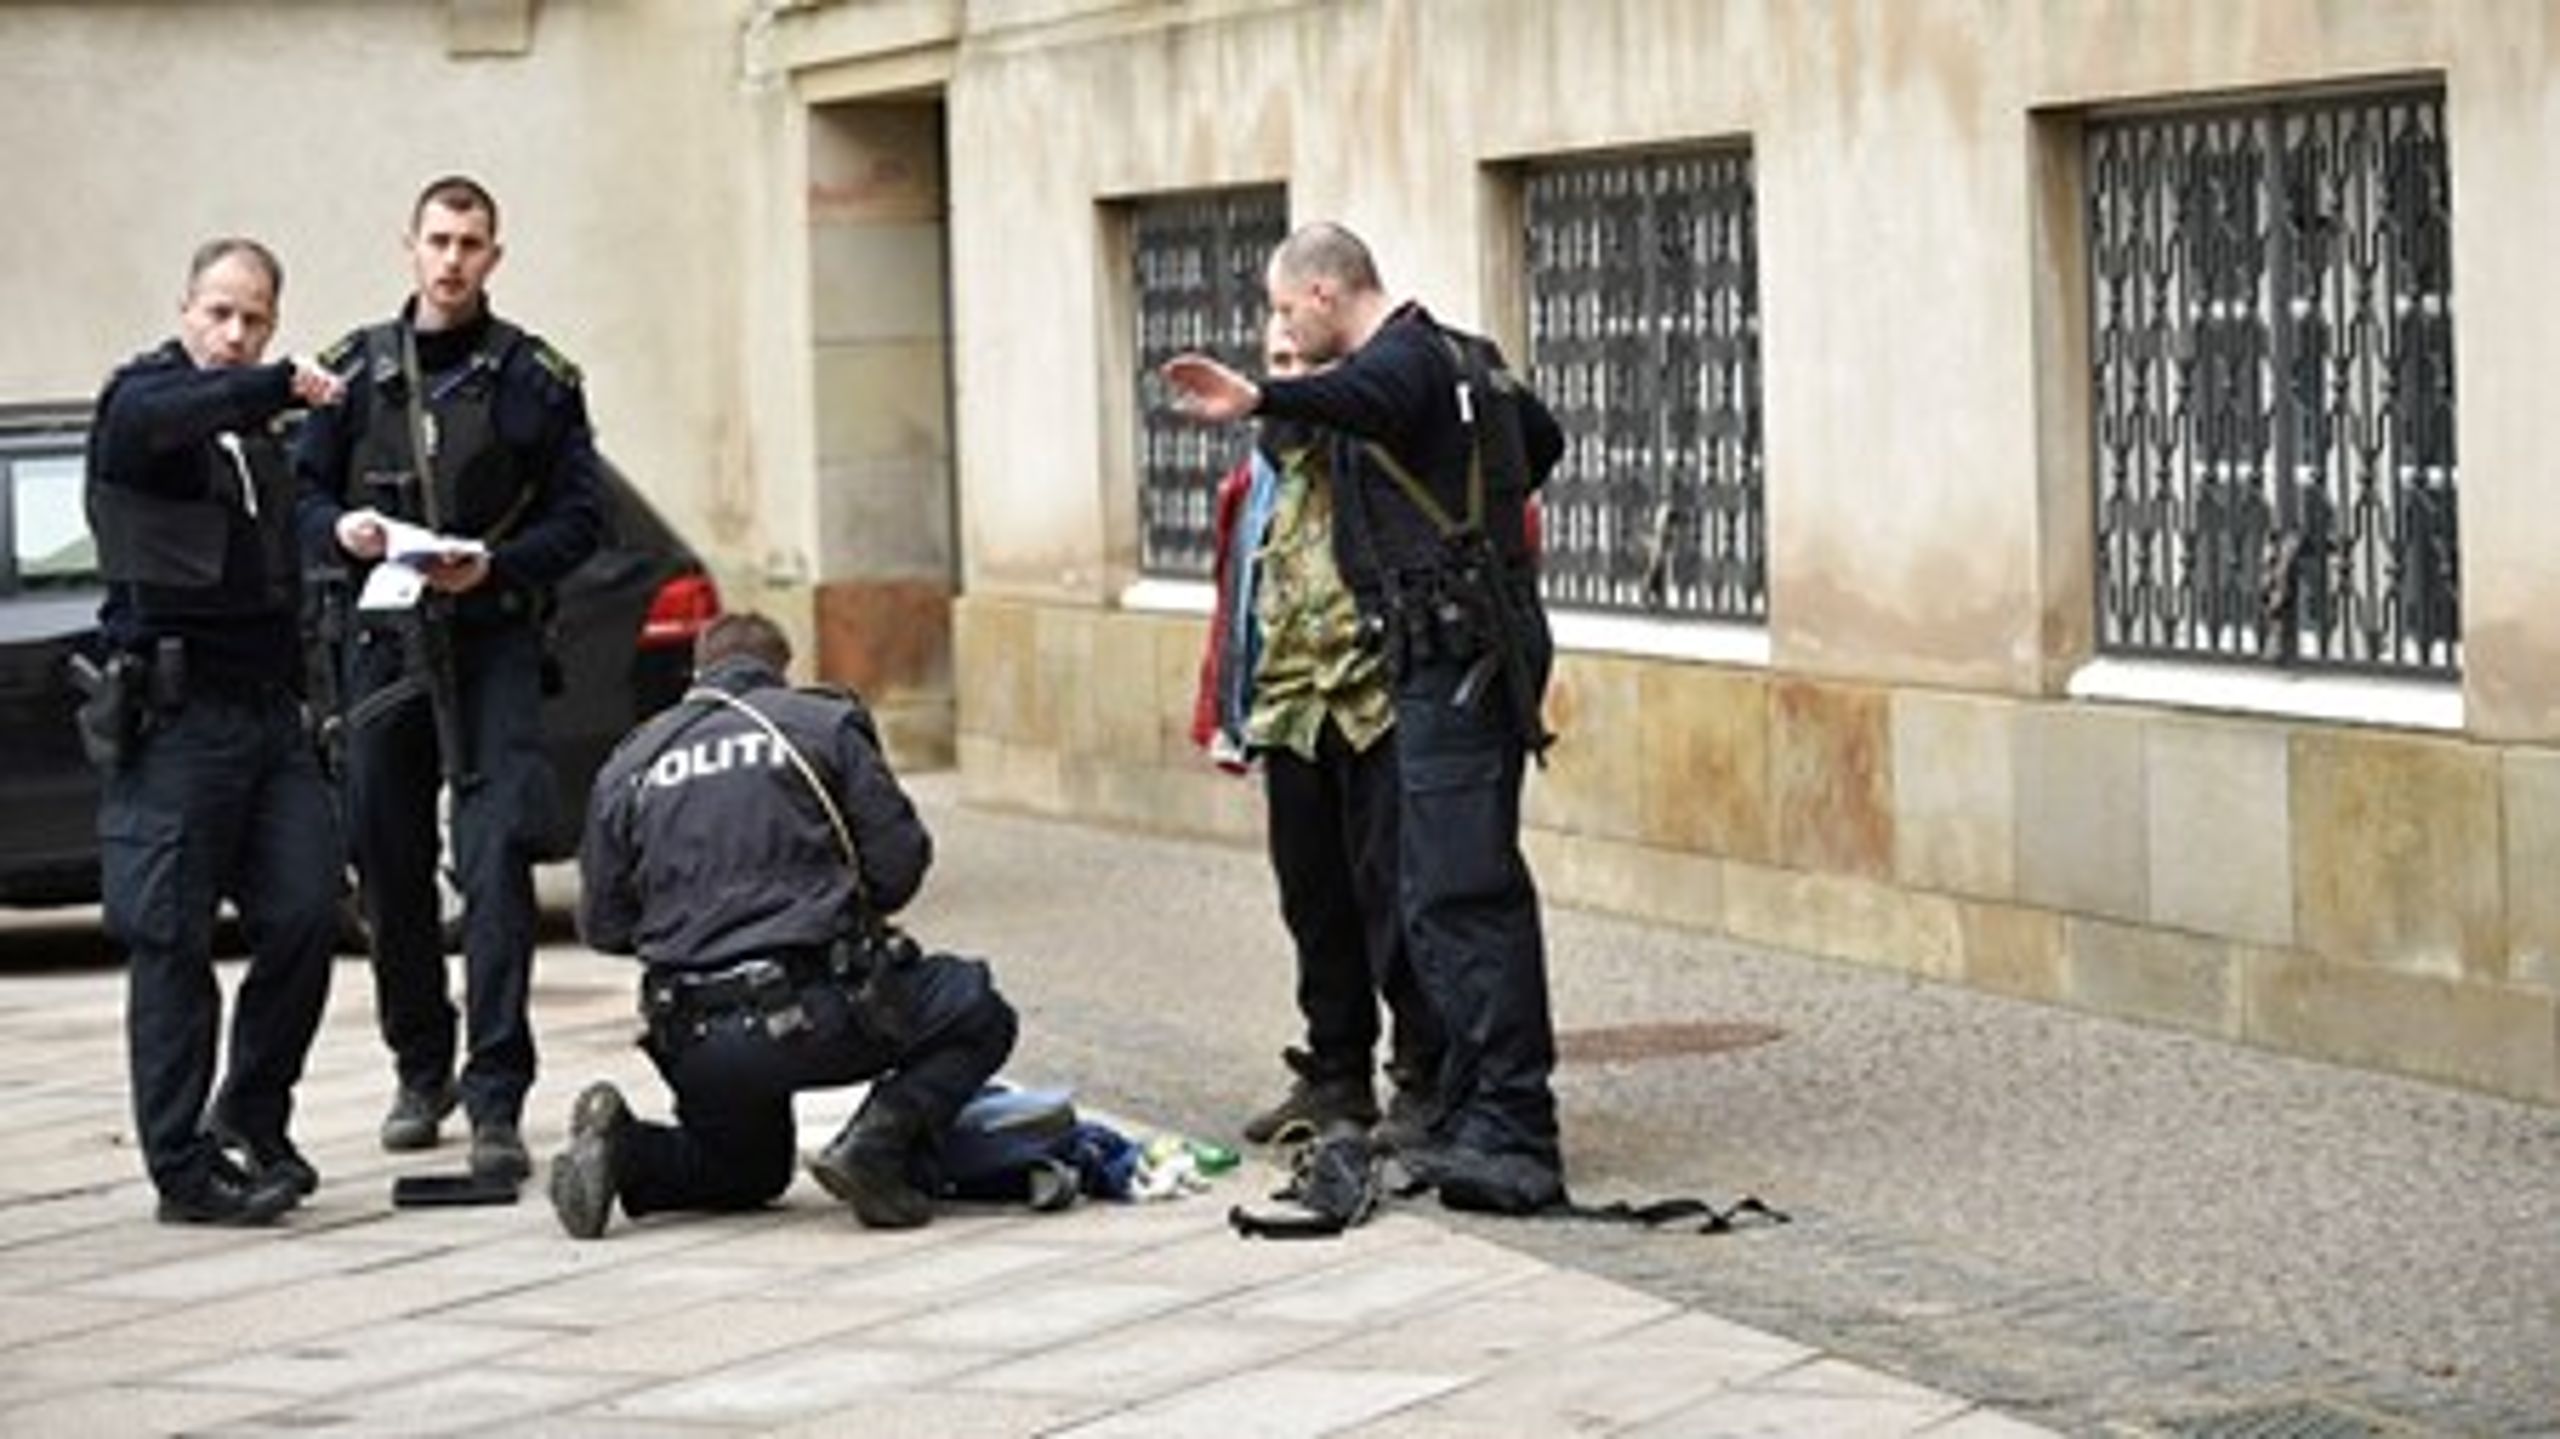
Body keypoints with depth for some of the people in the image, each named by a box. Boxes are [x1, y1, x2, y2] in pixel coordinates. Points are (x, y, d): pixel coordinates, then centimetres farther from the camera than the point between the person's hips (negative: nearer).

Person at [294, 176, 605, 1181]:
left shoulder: (535, 378, 4)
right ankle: (421, 1073, 25)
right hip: (384, 644, 3)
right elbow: (301, 494, 10)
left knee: (496, 861, -13)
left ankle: (496, 1098, -14)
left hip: (492, 644, -3)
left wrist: (494, 567, -14)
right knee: (389, 866, 8)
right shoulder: (356, 371, 10)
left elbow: (580, 518, 1)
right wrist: (340, 529, -12)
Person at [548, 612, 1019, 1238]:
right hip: (815, 1011, -5)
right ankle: (881, 1145, -7)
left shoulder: (628, 764, 12)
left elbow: (602, 925, 12)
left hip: (694, 1045, 5)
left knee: (748, 1171, 31)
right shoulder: (823, 724, 3)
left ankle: (621, 1145, 2)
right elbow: (899, 861, 0)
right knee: (978, 1017, 16)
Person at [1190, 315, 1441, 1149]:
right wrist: (1222, 715, 15)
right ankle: (1335, 1075, 21)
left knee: (1392, 892, -5)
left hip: (1382, 709, -6)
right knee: (1315, 902, 11)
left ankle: (1424, 1080, 2)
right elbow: (1236, 601, 20)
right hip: (1290, 715, 6)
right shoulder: (1260, 472, 17)